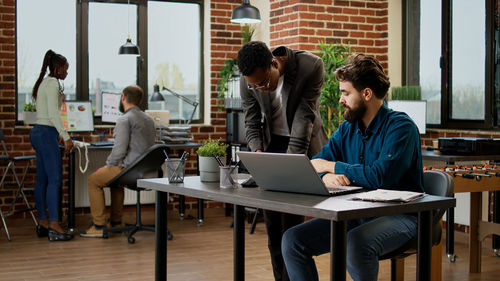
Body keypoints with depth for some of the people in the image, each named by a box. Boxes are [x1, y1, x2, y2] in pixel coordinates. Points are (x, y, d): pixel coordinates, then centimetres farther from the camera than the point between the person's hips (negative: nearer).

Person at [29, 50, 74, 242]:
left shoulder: (44, 82, 19)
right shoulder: (52, 83, -11)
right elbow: (53, 113, -19)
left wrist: (58, 133, 32)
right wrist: (66, 137, -21)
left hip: (38, 132, 10)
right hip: (46, 133, -10)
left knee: (42, 179, 10)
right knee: (55, 179, -12)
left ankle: (43, 223, 14)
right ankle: (54, 227, -14)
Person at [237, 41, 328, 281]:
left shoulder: (311, 66, -24)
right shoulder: (248, 81, -14)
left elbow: (304, 117, -23)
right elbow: (251, 123, -1)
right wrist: (258, 152, -20)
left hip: (304, 143, -3)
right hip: (271, 143, 3)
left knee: (292, 219, -10)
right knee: (272, 221, 2)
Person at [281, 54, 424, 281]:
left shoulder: (400, 126, -12)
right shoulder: (347, 128, 11)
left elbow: (380, 176, -25)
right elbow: (314, 165, 9)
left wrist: (331, 166, -13)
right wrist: (327, 177, -16)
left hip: (398, 215, -7)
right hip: (356, 215, 7)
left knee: (355, 244, -37)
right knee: (293, 239, -10)